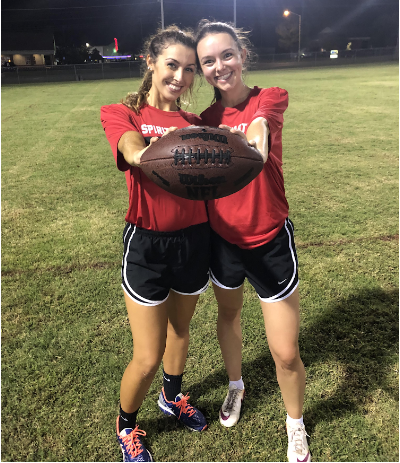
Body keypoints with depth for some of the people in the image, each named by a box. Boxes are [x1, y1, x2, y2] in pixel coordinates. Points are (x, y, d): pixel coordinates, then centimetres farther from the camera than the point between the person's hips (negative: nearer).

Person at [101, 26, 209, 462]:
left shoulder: (195, 123, 7)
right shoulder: (121, 113, -5)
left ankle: (172, 397, 55)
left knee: (179, 330, 24)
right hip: (147, 245, -4)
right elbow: (135, 153, -28)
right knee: (148, 357, 4)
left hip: (194, 239, 4)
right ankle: (126, 425, 38)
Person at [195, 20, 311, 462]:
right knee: (228, 316, 25)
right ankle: (235, 386, 56)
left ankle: (296, 426, 36)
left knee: (286, 354, 3)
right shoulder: (206, 120, -1)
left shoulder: (272, 97, -9)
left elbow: (259, 123, -32)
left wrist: (256, 133, -54)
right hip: (223, 238, 3)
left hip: (270, 242, -3)